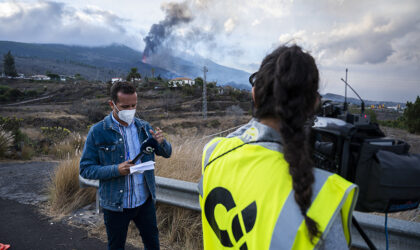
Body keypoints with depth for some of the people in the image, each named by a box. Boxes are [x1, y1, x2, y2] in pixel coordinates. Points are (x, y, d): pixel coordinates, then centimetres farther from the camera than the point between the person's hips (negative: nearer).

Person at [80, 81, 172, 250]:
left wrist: (161, 142, -18)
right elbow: (85, 169, -9)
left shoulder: (144, 127, 0)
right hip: (115, 204, -3)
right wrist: (116, 170, -25)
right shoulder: (98, 132, -11)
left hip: (145, 201, 3)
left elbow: (167, 153, 6)